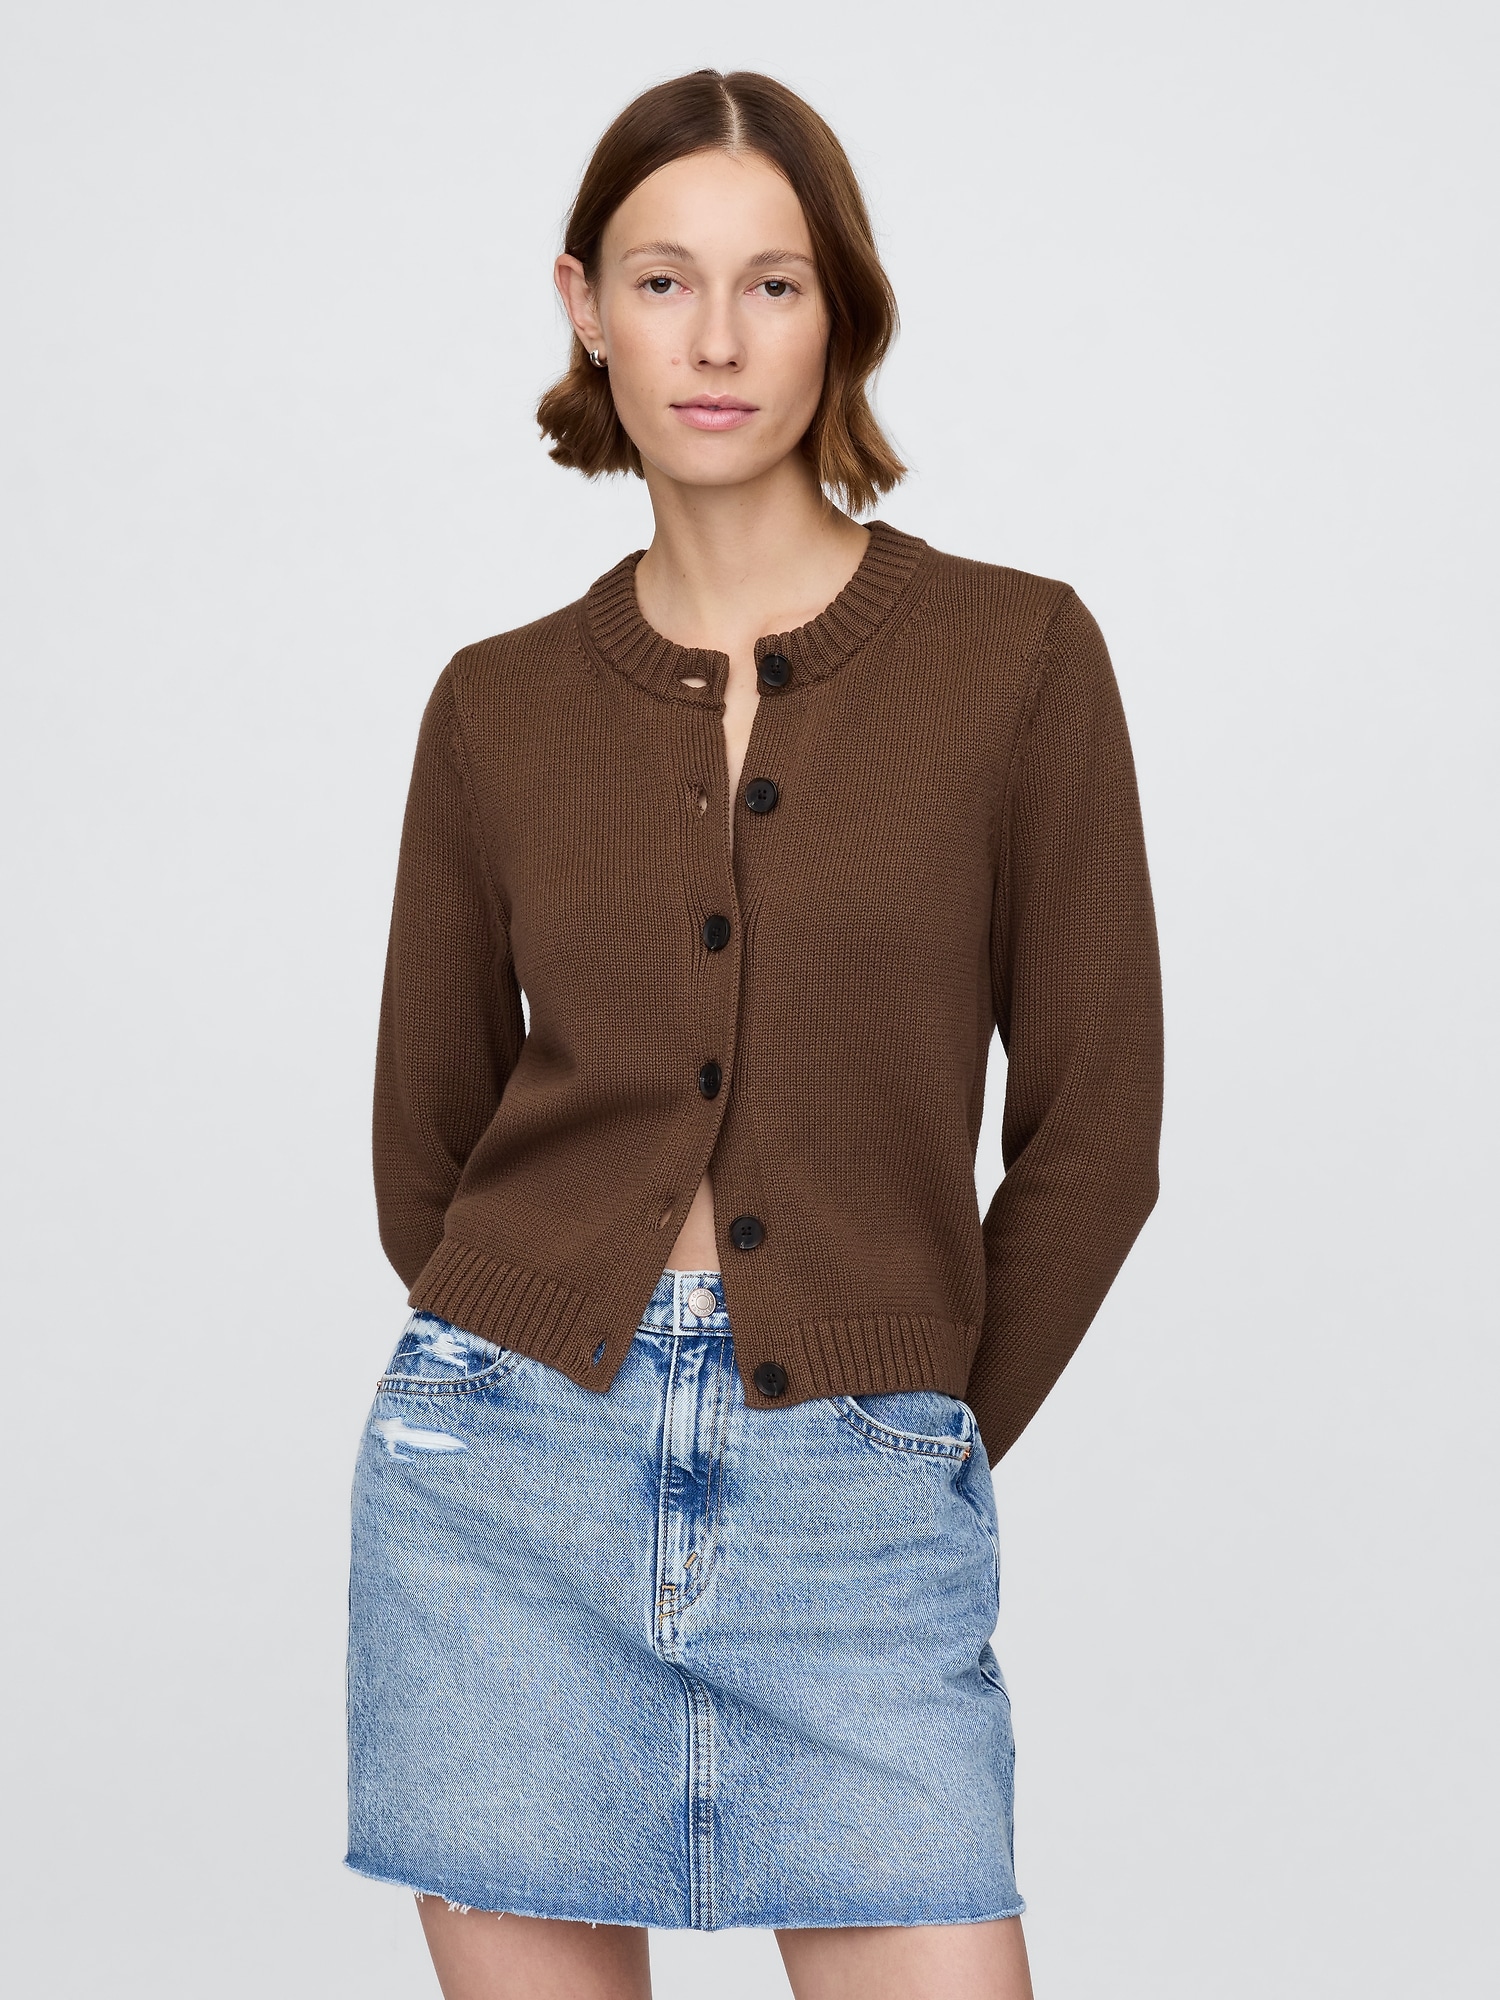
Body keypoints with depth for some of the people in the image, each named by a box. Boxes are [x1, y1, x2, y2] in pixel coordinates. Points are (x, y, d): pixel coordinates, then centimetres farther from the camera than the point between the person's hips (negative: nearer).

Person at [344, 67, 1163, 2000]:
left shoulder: (1016, 656, -1)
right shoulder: (499, 706, 5)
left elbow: (1089, 1132, 2)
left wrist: (913, 1448, 7)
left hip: (851, 1512, -1)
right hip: (509, 1476, 2)